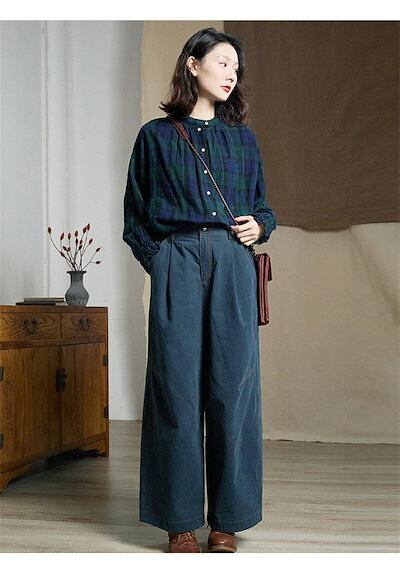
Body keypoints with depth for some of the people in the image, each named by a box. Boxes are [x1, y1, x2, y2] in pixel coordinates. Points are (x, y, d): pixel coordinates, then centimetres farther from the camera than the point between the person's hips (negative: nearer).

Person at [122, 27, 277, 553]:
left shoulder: (243, 139, 19)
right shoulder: (156, 136, 12)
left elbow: (263, 207, 23)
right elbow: (134, 214, 12)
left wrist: (259, 226, 1)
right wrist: (156, 259, -2)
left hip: (232, 265, 2)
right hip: (176, 265, -2)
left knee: (231, 385, -2)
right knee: (177, 385, -4)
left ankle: (227, 518, 8)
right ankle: (181, 519, 5)